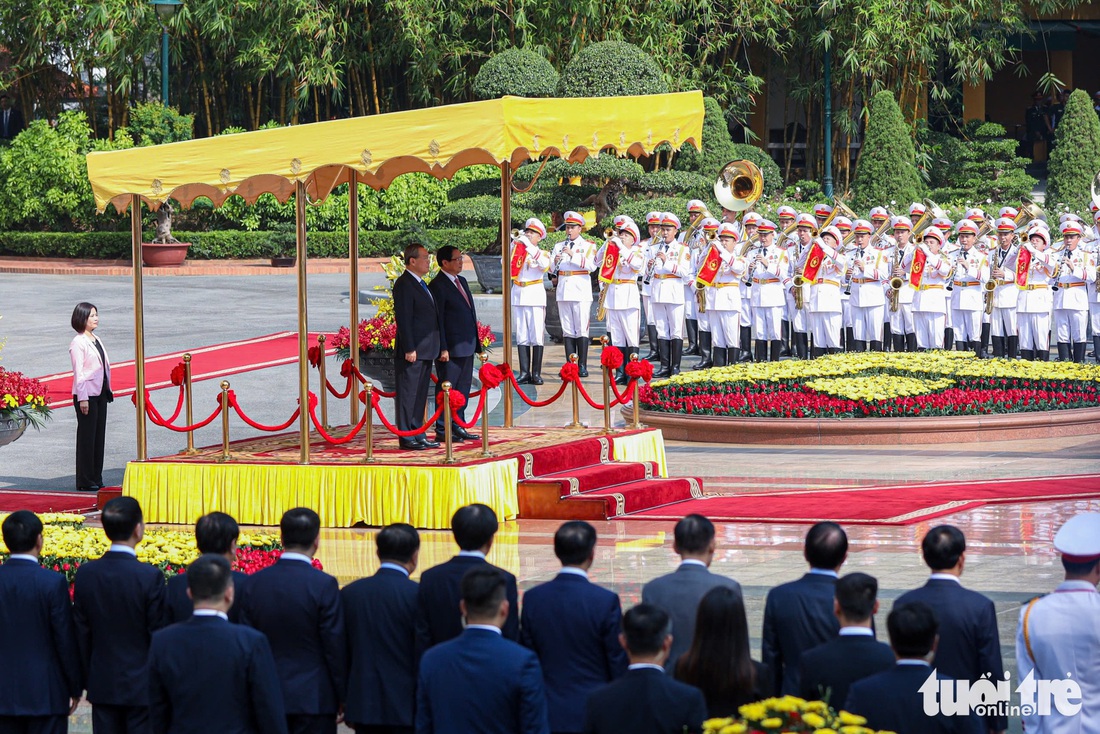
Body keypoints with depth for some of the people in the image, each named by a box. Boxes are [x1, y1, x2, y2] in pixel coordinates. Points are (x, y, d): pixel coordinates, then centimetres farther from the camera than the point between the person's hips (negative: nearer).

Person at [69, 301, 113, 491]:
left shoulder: (97, 340, 15)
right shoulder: (78, 343, -10)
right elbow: (78, 372, -14)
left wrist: (108, 390, 13)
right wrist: (82, 398, -18)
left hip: (100, 393, 8)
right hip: (86, 393, -8)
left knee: (99, 435, 9)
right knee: (87, 436, -4)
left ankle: (96, 478, 14)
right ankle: (85, 481, 0)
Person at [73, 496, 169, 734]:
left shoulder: (86, 574, -3)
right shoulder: (150, 577, -16)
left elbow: (81, 634, 4)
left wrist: (88, 679, 15)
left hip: (102, 686, 4)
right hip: (142, 686, -4)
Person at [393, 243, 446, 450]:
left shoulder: (421, 285, 19)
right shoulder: (404, 285, -11)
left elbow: (435, 317, 23)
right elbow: (403, 318, -17)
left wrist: (441, 347, 19)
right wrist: (409, 349, -21)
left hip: (426, 351, 10)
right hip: (412, 351, -10)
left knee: (420, 395, 12)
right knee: (408, 394, -5)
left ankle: (418, 436, 17)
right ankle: (406, 438, -4)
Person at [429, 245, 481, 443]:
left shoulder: (462, 281, 16)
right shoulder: (438, 286, -11)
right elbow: (437, 320, -14)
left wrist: (476, 343, 16)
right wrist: (442, 349, -18)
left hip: (467, 345, 9)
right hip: (451, 348, -9)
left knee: (463, 389, 12)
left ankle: (458, 426, 20)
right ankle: (442, 430, 2)